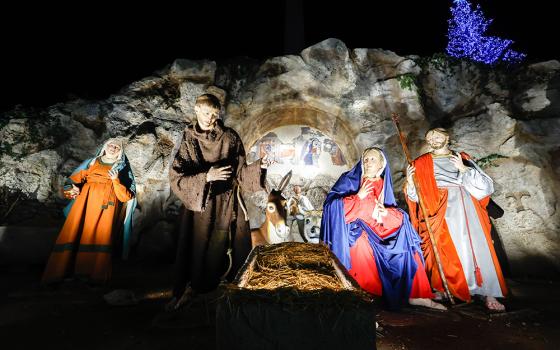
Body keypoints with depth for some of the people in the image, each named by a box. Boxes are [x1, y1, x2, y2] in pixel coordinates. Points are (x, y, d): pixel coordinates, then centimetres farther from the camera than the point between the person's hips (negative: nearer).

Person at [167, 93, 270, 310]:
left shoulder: (230, 138, -1)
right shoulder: (188, 140, -3)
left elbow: (240, 172, 1)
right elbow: (176, 178, -12)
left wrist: (259, 166, -16)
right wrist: (206, 177, -24)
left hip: (228, 204, 1)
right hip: (199, 204, 0)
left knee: (230, 247, 9)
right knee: (197, 246, 7)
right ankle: (191, 287, 29)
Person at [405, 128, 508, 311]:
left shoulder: (463, 159, 17)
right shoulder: (421, 164, 12)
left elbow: (485, 186, 7)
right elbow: (415, 196, 7)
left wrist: (464, 169, -5)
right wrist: (410, 182, -13)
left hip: (467, 208, 2)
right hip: (442, 212, -2)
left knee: (478, 248, -4)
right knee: (449, 250, -7)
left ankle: (488, 294, 7)